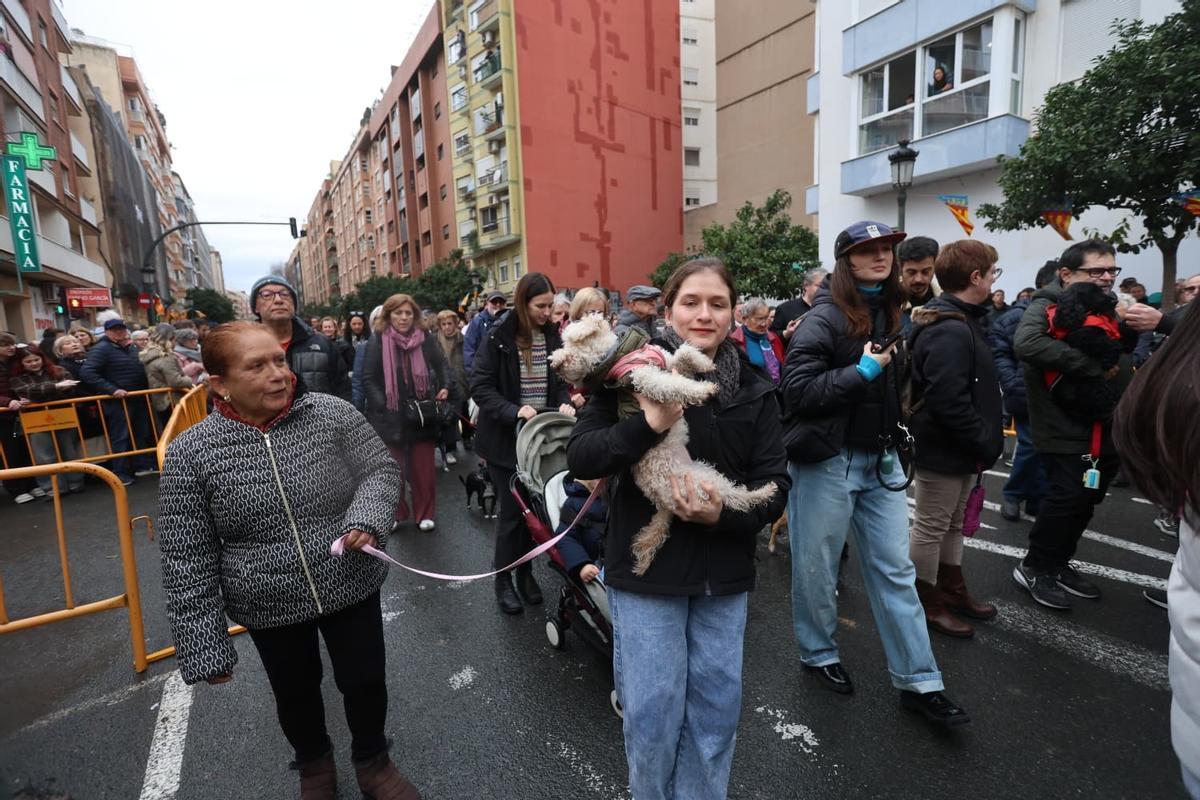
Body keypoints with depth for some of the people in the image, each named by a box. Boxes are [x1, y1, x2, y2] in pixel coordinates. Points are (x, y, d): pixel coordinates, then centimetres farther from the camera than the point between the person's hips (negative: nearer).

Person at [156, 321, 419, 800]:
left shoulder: (333, 414, -13)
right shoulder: (190, 453, -13)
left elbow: (381, 471, -6)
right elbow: (187, 562, -8)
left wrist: (366, 520, -27)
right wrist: (204, 646, -7)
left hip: (352, 587, 0)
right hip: (271, 607, 1)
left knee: (366, 680, 14)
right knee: (296, 694, 22)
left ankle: (373, 761, 44)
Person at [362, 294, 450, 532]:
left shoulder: (425, 339, 2)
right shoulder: (377, 342, -3)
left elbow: (441, 366, 13)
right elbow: (368, 379, -3)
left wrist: (445, 387, -5)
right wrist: (383, 405, -14)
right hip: (390, 418, -1)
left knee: (424, 468, 8)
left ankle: (425, 514, 23)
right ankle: (394, 514, 26)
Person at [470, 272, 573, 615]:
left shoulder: (552, 335, 2)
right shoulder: (499, 337, -12)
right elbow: (480, 386, -13)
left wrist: (564, 403, -11)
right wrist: (513, 410, -26)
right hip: (506, 438, -4)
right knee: (511, 510, 3)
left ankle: (525, 571, 31)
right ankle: (503, 580, 22)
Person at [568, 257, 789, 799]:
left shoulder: (755, 391, -1)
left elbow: (775, 482, -2)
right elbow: (579, 458, -15)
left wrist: (724, 516, -20)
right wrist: (648, 423, -30)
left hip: (723, 571, 3)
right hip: (646, 567, -2)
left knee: (716, 706, 17)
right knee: (652, 710, 10)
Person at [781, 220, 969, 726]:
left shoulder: (890, 313, 11)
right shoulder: (826, 318, -14)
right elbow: (796, 389, -22)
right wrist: (863, 370, -20)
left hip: (881, 459, 7)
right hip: (828, 460, -7)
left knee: (895, 570, 10)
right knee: (817, 567, 9)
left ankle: (918, 682, 21)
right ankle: (818, 654, 31)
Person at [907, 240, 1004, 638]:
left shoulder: (960, 321, 11)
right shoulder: (949, 331, -24)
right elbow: (948, 402, -31)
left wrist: (984, 439, 12)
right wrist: (984, 442, -19)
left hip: (959, 447, 11)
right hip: (944, 449, -11)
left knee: (953, 523, 22)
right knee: (931, 527, 4)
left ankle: (951, 588, 38)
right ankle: (926, 602, 19)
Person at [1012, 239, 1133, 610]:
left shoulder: (1106, 308, 16)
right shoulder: (1048, 306, -12)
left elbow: (1123, 359, 26)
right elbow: (1026, 344, -33)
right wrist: (1094, 364, -28)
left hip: (1107, 428, 9)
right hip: (1067, 430, -8)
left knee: (1085, 503, 16)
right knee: (1067, 500, -4)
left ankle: (1058, 563, 32)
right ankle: (1034, 567, 14)